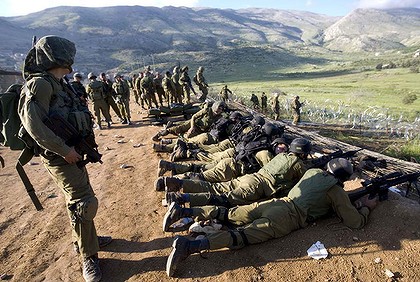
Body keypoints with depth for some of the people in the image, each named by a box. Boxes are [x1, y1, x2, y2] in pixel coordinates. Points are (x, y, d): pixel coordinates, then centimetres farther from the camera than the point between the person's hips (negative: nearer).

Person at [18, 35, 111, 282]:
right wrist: (64, 150, -23)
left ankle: (85, 239, 38)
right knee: (84, 202, -8)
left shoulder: (57, 83, 14)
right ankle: (89, 257, 8)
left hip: (72, 152, 10)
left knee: (78, 197, 19)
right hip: (60, 156, -10)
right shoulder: (40, 83, -15)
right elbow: (32, 122, -25)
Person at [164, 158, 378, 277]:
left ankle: (182, 211, -5)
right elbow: (355, 222, 10)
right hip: (287, 216, -6)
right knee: (242, 236, -20)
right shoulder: (336, 191, 6)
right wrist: (366, 206, 29)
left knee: (229, 215, 5)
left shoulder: (313, 172, 24)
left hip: (276, 202, 6)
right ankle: (188, 246, -35)